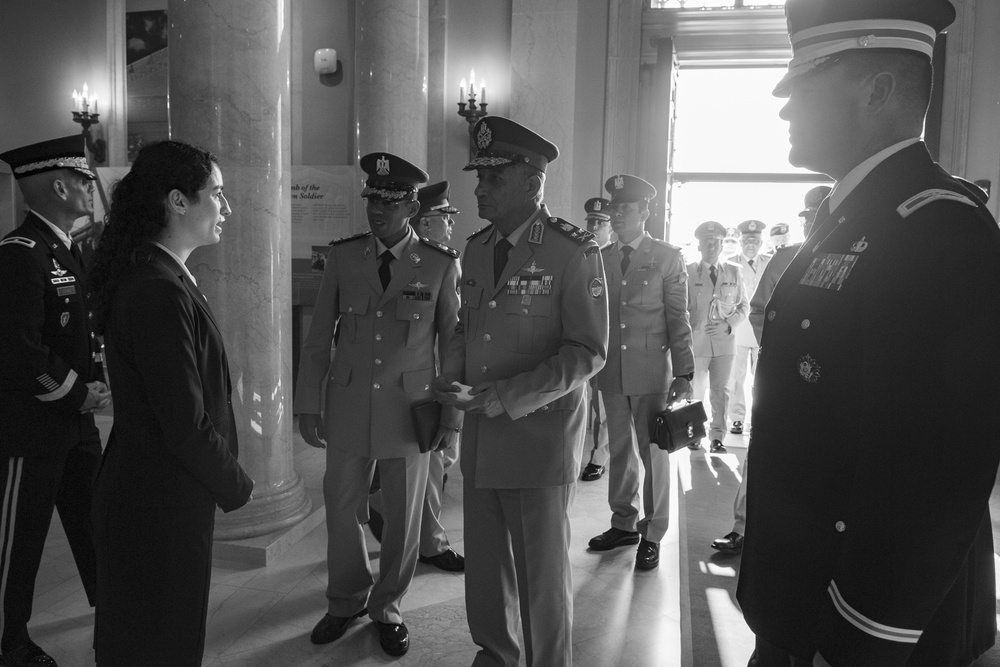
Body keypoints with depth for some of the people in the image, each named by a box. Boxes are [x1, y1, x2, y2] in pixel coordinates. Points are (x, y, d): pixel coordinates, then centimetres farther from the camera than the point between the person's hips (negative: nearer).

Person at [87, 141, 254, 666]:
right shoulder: (161, 293, -25)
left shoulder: (152, 277, 6)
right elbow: (187, 425, -25)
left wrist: (227, 479, 9)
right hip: (160, 509, -9)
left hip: (140, 498, 9)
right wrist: (237, 487, -9)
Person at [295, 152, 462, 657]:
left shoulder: (441, 264, -6)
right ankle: (346, 601, 37)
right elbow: (318, 337, 4)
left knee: (402, 516, 11)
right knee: (340, 508, 12)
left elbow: (453, 345, -2)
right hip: (348, 407, 2)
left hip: (410, 410, -2)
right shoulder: (343, 256, 0)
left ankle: (387, 608, 34)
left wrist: (452, 418, -4)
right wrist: (308, 405, 1)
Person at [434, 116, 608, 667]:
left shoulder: (573, 251, -11)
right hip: (480, 434, 6)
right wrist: (451, 376, 0)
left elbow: (588, 350, -12)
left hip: (541, 434, -5)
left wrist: (511, 397, -20)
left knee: (541, 567, 8)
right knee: (483, 557, 16)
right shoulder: (475, 248, 9)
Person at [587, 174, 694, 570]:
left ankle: (652, 535, 17)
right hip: (611, 371, 4)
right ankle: (624, 523, 29)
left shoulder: (667, 257, -1)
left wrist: (684, 373, -8)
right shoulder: (600, 258, 8)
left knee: (653, 452, 4)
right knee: (620, 450, 13)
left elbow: (678, 319, -3)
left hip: (651, 371, -3)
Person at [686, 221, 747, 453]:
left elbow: (743, 306, 11)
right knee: (695, 390, 7)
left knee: (721, 390, 3)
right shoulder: (688, 272, 1)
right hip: (696, 341, -2)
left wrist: (729, 324, -6)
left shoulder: (733, 272, 8)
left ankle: (717, 437, 12)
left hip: (724, 340, 2)